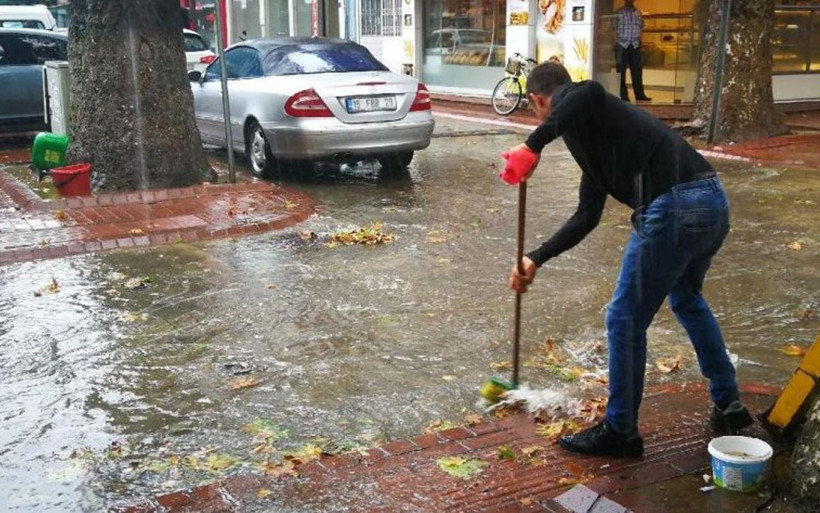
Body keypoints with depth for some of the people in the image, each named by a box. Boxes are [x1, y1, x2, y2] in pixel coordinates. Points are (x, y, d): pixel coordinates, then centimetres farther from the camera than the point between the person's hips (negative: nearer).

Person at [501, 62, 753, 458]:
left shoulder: (570, 102, 4)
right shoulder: (595, 131, 29)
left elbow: (588, 93, -24)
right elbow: (587, 216, 31)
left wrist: (533, 145, -18)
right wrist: (535, 259, 31)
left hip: (672, 210, -10)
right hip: (714, 201, 10)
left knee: (625, 320, 7)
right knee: (688, 299, 33)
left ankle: (620, 431, 21)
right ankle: (729, 404, 41)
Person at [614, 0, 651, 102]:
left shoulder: (638, 13, 13)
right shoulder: (618, 12, 0)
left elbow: (641, 27, 18)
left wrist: (639, 39, 7)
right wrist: (617, 40, -10)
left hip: (635, 46, 4)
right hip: (622, 45, -4)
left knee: (637, 70, 4)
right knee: (621, 71, -1)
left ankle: (640, 94, 9)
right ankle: (623, 95, 5)